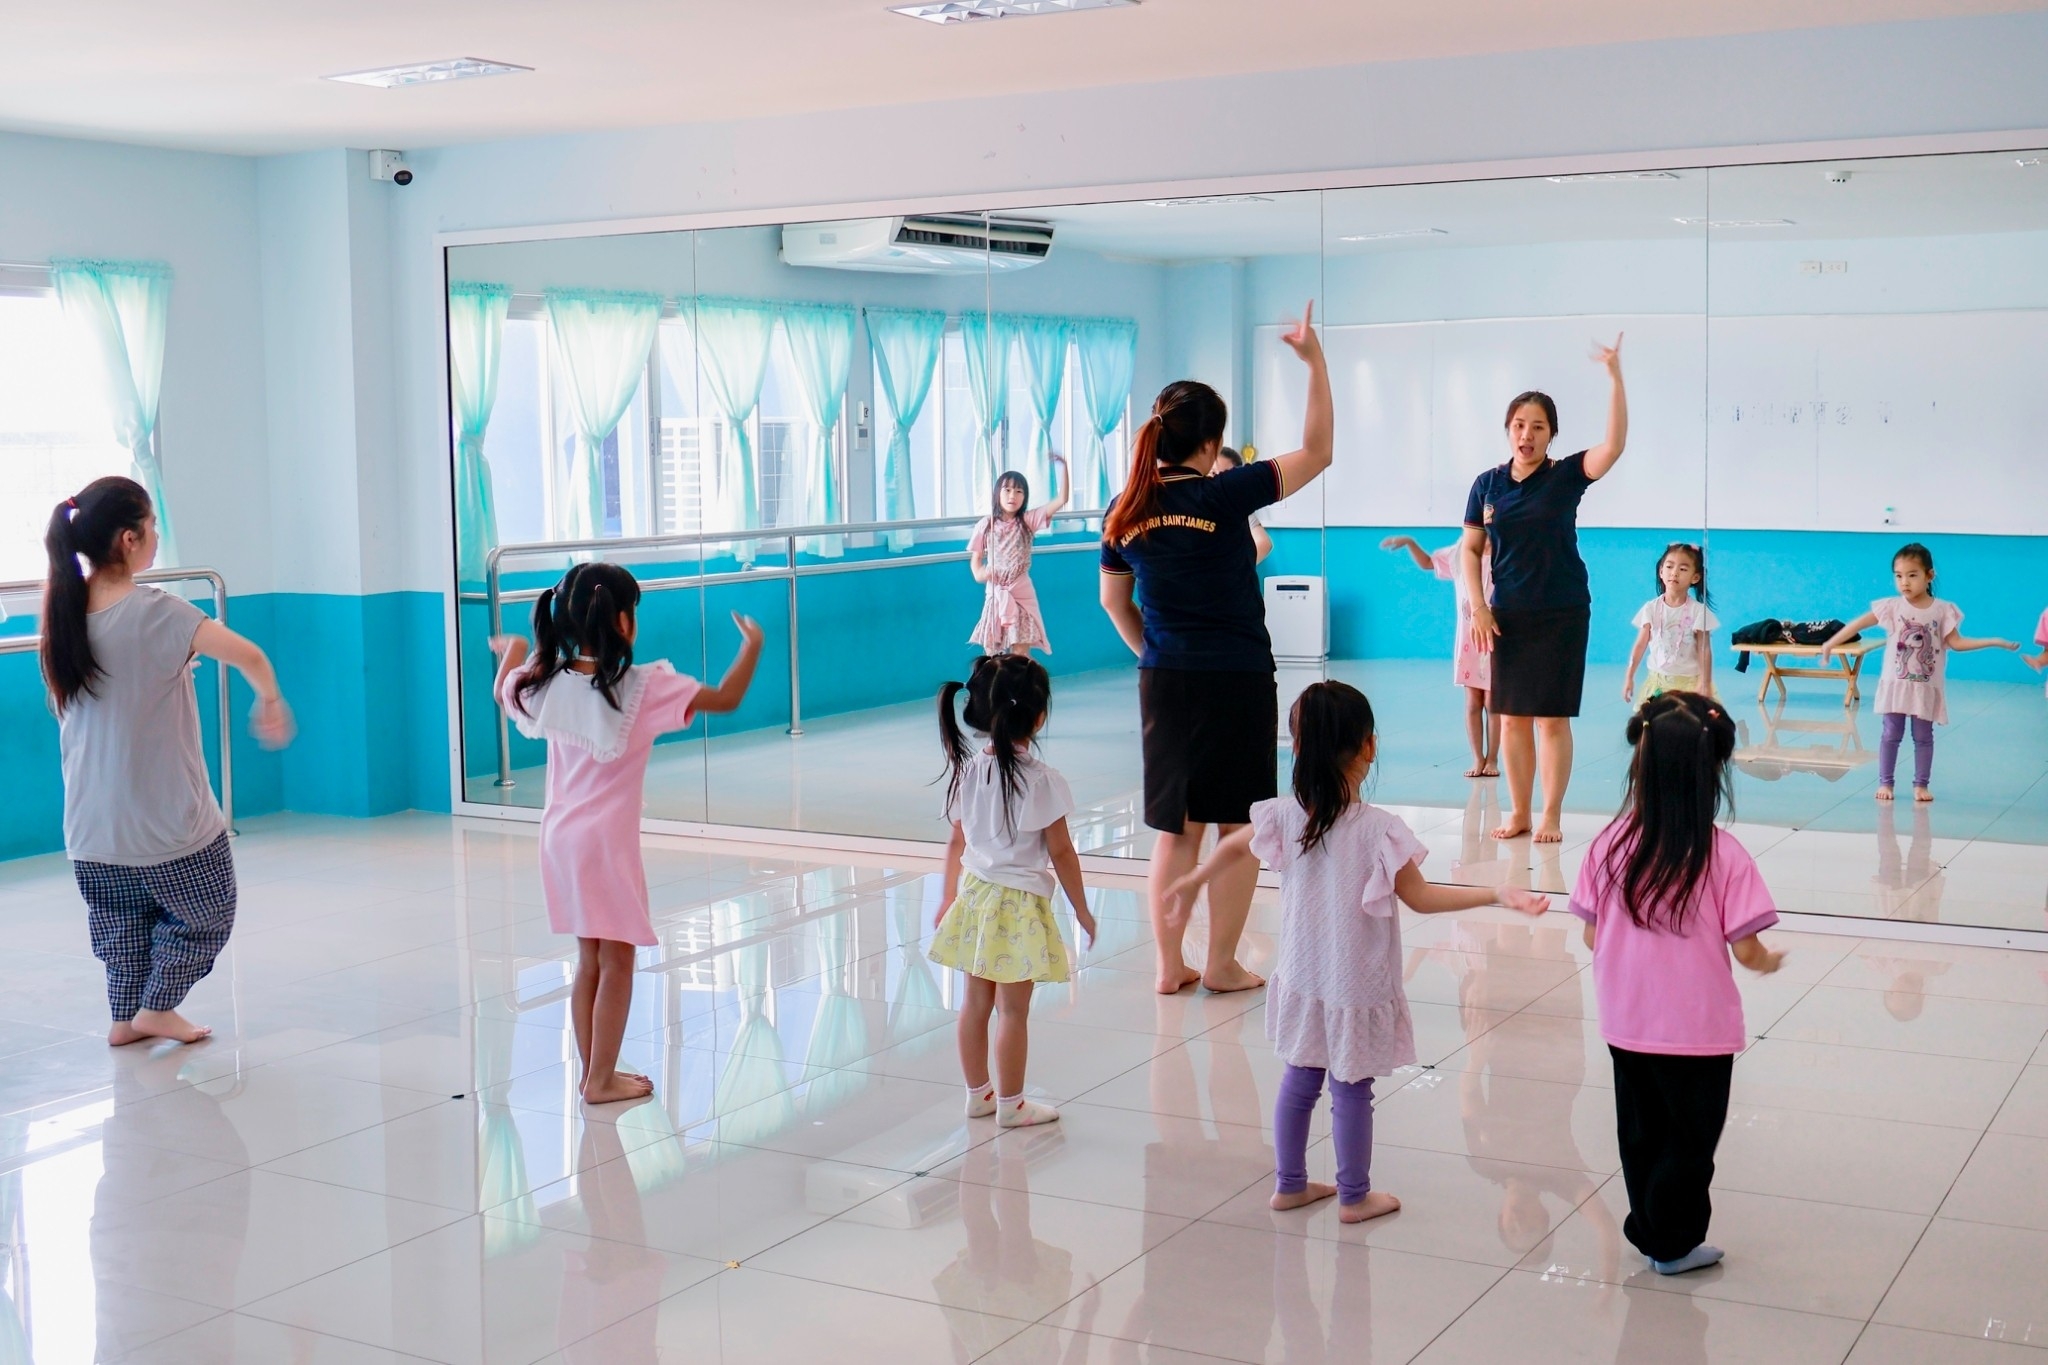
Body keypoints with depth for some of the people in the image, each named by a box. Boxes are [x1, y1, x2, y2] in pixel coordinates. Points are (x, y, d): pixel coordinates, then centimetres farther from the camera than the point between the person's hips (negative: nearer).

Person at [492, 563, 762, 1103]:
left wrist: (512, 651, 40)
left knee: (589, 961, 17)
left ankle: (595, 1072, 25)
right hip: (607, 842, -6)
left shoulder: (549, 683, 0)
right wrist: (752, 646, 0)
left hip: (561, 839, 7)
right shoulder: (643, 687, -17)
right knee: (616, 964, 5)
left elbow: (503, 692, 22)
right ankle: (602, 1080, 9)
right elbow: (725, 699, -14)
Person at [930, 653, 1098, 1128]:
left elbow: (957, 841, 9)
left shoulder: (967, 769, 0)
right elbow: (1061, 852, -12)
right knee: (1013, 1009, 3)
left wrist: (948, 898, 20)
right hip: (1019, 903, -6)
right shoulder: (1040, 778, -17)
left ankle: (978, 1093, 26)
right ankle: (1010, 1104, 11)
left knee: (977, 1001, 14)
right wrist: (1081, 910, -2)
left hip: (973, 894, 6)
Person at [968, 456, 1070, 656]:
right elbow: (976, 557, 5)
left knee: (1021, 653, -2)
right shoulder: (986, 525, 0)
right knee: (991, 654, 4)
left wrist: (1063, 467, -17)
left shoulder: (1028, 520, -3)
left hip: (1021, 594, -1)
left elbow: (1061, 499, -10)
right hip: (995, 595, 1)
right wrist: (978, 573, -17)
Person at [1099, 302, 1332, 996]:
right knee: (1236, 825, 8)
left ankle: (1169, 965, 17)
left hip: (1163, 682, 5)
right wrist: (1315, 361, -4)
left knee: (1177, 828, 13)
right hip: (1237, 679, -5)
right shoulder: (1224, 496, -14)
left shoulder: (1126, 511, 1)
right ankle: (1221, 964, 14)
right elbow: (1316, 451, -7)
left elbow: (1114, 600, 12)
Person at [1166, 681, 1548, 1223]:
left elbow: (1233, 848, 9)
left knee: (1299, 1081, 18)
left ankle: (1290, 1184, 31)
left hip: (1302, 982, 4)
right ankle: (1354, 1196, 23)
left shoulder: (1283, 818, -9)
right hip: (1358, 988, -4)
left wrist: (1193, 880, 28)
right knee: (1352, 1092, 9)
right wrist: (1495, 894, -11)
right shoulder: (1378, 829, -22)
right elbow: (1421, 898, -16)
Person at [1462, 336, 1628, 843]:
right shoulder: (1487, 485, 3)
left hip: (1562, 613, -3)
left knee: (1552, 718, -1)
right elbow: (1471, 549, 8)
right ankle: (1518, 813, 17)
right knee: (1512, 718, 7)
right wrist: (1477, 606, -2)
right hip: (1507, 615, 3)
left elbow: (1614, 445, -20)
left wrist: (1615, 376, -28)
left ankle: (1552, 816, 8)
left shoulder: (1566, 475, -4)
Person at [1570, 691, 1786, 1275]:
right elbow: (1745, 950, -14)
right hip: (1699, 1029, -3)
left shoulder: (1610, 845, -9)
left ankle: (1649, 1227, 32)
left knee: (1641, 1132, 19)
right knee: (1690, 1137, 13)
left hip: (1626, 1025, 3)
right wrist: (1769, 962, 9)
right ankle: (1675, 1243, 22)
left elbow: (1593, 937, -2)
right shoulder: (1724, 856, -17)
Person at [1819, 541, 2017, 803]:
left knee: (1923, 737, 7)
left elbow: (1956, 642, -3)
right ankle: (1886, 782, 12)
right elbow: (1858, 624, -6)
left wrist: (1994, 642, -10)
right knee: (1891, 735, 4)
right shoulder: (1892, 607, -7)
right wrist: (1830, 643, -11)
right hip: (1895, 684, 0)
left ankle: (1921, 784, 15)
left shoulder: (1942, 610, -4)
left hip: (1927, 687, 0)